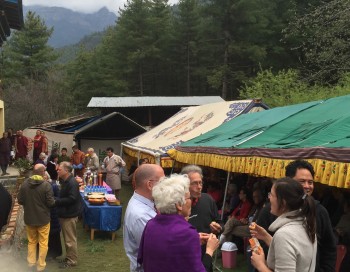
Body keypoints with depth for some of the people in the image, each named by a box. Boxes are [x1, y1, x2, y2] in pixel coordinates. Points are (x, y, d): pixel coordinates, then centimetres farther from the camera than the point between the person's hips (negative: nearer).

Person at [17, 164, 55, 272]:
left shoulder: (25, 184, -8)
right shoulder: (46, 185, -19)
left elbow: (20, 201, 1)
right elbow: (51, 203, -16)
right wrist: (53, 201, 6)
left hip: (29, 218, 4)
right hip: (43, 219, -4)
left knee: (31, 241, 21)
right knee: (43, 243, 10)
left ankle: (31, 262, 31)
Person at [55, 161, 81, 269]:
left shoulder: (72, 183, -22)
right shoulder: (65, 181, 10)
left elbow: (71, 199, -27)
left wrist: (56, 201, -22)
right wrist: (57, 200, 3)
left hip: (69, 215, -10)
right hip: (65, 213, 10)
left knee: (70, 239, 0)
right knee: (67, 238, 19)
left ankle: (72, 260, 11)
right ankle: (69, 257, 31)